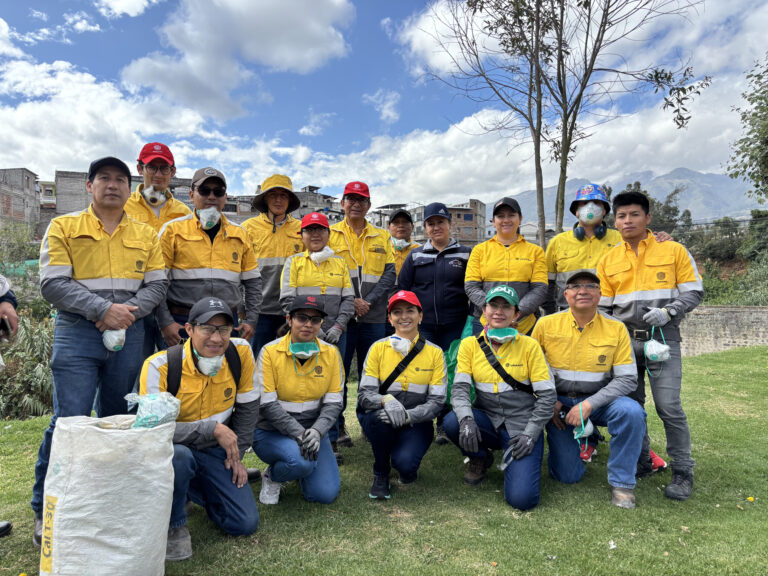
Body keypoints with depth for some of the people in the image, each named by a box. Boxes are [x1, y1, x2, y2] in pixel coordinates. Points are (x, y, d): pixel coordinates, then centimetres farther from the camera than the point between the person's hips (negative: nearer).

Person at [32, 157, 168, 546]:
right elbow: (52, 283, -6)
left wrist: (129, 310, -10)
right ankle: (44, 509, 12)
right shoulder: (63, 228, 4)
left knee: (117, 420, 11)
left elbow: (157, 285, 7)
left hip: (128, 336, 3)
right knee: (69, 419, -6)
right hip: (77, 333, -3)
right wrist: (103, 309, -16)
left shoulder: (146, 235, 12)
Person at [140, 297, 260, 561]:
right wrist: (213, 428, -29)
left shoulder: (241, 352, -13)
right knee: (178, 456, -40)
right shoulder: (160, 366, -24)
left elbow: (247, 407, 0)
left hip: (217, 451, 4)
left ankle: (193, 489, 25)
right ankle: (174, 525, -7)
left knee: (246, 524, -3)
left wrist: (236, 454, 1)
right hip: (173, 449, -3)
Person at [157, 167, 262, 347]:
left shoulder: (240, 235, 10)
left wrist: (251, 320, 5)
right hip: (182, 324, -2)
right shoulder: (173, 230, 1)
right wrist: (165, 322, -9)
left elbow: (253, 282, 14)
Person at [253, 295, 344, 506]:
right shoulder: (270, 352, -12)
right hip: (271, 432, -3)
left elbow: (333, 403, -4)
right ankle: (272, 477, 3)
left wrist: (316, 431, -21)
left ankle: (302, 465, 23)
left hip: (312, 430, 4)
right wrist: (299, 433, -23)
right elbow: (267, 404, -15)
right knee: (301, 462, -33)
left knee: (325, 494, -9)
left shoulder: (331, 353, -3)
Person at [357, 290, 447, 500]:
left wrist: (408, 415, -26)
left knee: (404, 462, -28)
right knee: (381, 417, -34)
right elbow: (364, 394, -8)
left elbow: (436, 401, -8)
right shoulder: (378, 348, -3)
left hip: (415, 423, 0)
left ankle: (407, 468, 12)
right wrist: (385, 400, -30)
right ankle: (381, 475, -6)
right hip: (381, 420, 1)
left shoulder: (434, 353, -3)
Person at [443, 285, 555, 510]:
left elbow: (547, 396, -4)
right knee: (452, 422, -31)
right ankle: (481, 459, 3)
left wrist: (530, 434, -12)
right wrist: (466, 419, -25)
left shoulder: (529, 346, -4)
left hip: (522, 426, -2)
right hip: (487, 420, 3)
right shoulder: (470, 344, 1)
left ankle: (513, 461, 15)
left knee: (521, 498, -21)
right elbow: (460, 388, -6)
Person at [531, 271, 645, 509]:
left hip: (597, 401, 0)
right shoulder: (546, 324, -6)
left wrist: (589, 404, -19)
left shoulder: (616, 329, -6)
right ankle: (575, 441, 30)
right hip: (558, 403, 0)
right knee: (567, 476, -6)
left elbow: (627, 379, -9)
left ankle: (621, 481, -10)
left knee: (631, 411, -32)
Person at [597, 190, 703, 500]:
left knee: (669, 406, -8)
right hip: (624, 341, 3)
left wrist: (668, 312, -14)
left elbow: (694, 292, 2)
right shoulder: (608, 260, 8)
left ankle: (683, 472, 8)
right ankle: (641, 461, 25)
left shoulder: (674, 251, 1)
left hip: (661, 339, -3)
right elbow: (602, 306, 12)